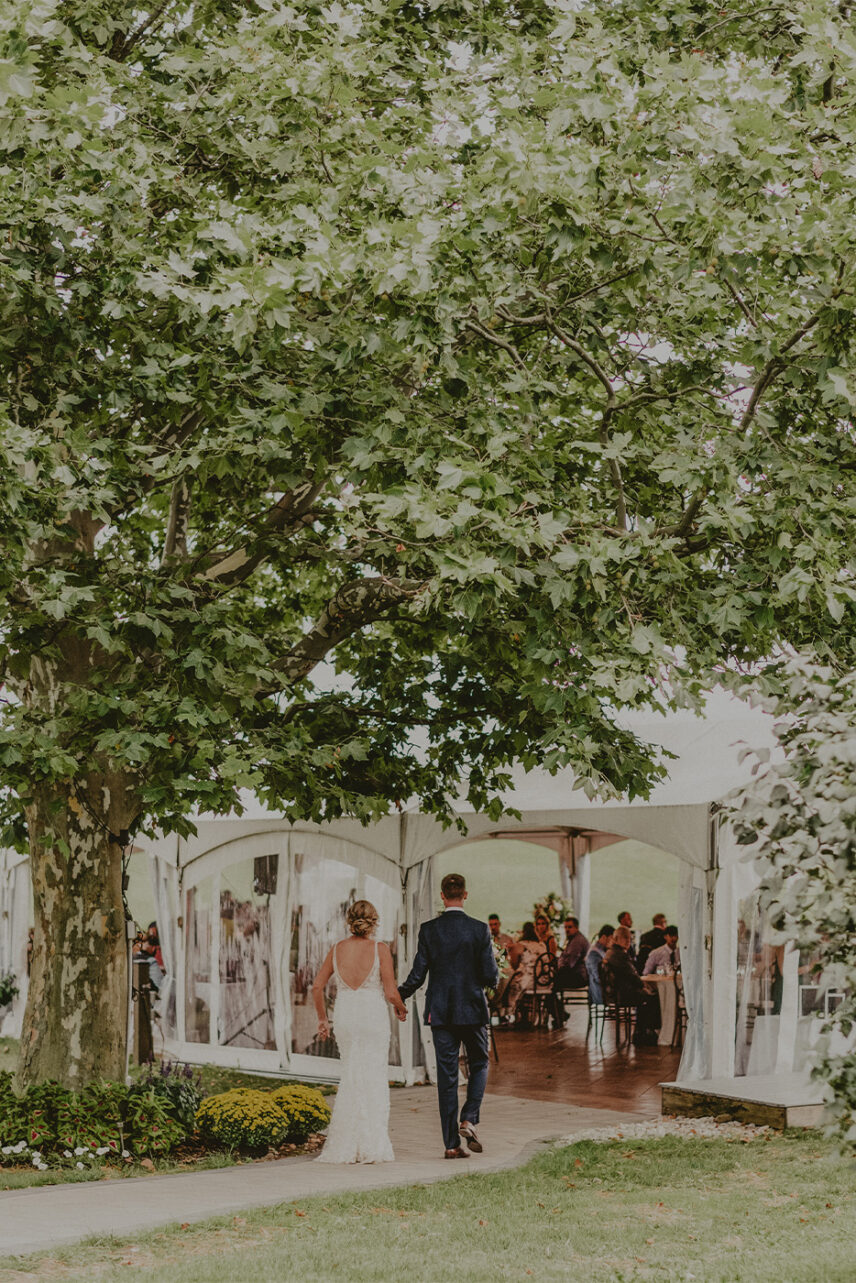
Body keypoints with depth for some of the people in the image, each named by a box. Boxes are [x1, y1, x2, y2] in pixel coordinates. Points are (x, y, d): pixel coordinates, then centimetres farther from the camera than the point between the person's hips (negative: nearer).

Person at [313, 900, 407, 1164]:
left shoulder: (337, 949, 2)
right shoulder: (380, 950, -9)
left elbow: (317, 987, 5)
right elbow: (391, 993, -9)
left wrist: (322, 1018, 18)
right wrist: (401, 1009, 12)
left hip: (344, 1016, 4)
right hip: (373, 1016, -4)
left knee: (351, 1078, 15)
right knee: (374, 1080, 4)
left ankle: (345, 1147, 14)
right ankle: (371, 1146, 3)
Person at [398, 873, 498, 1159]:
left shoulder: (428, 930, -4)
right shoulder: (480, 930, -7)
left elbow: (417, 975, -3)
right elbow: (490, 976, -7)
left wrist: (398, 995, 15)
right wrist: (492, 980, 17)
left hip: (440, 1012, 1)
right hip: (472, 1009, -1)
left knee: (446, 1074, 5)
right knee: (479, 1064, 19)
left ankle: (452, 1143, 5)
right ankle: (468, 1120, -2)